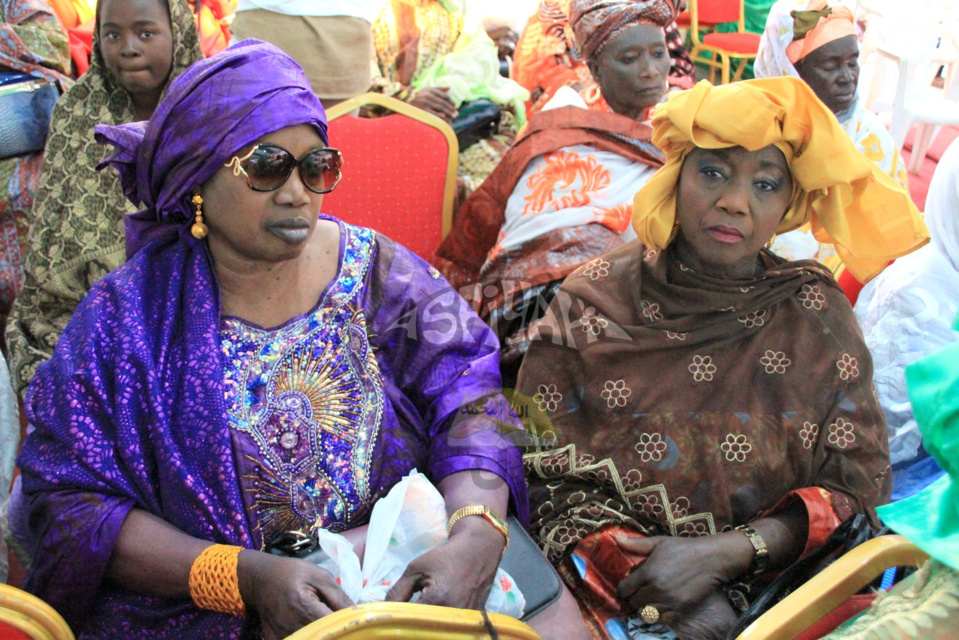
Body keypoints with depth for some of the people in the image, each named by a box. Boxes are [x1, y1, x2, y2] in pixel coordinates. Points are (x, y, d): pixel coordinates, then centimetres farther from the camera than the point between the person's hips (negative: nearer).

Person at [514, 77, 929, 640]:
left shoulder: (818, 315, 5)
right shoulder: (593, 300, 1)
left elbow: (858, 484, 4)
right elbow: (545, 471, 0)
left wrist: (725, 552, -11)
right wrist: (649, 572, -14)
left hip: (773, 589, 1)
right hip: (608, 588, -1)